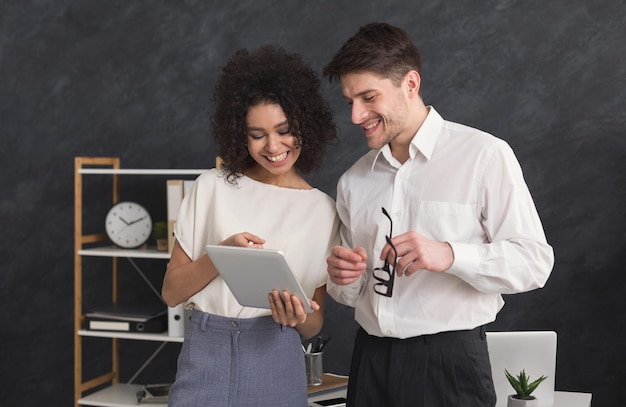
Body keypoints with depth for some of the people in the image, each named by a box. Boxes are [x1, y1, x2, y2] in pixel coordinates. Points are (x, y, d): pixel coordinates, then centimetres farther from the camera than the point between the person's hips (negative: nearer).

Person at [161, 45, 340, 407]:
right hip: (207, 355, 0)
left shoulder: (322, 209, 3)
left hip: (276, 363, 1)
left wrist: (298, 318, -15)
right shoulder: (212, 187, 2)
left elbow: (314, 325, 7)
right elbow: (171, 292, 2)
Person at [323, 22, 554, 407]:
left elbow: (535, 261, -11)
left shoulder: (484, 155, -7)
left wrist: (449, 255, -24)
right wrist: (344, 280, -6)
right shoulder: (353, 181, 10)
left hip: (450, 362, -5)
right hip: (370, 360, 5)